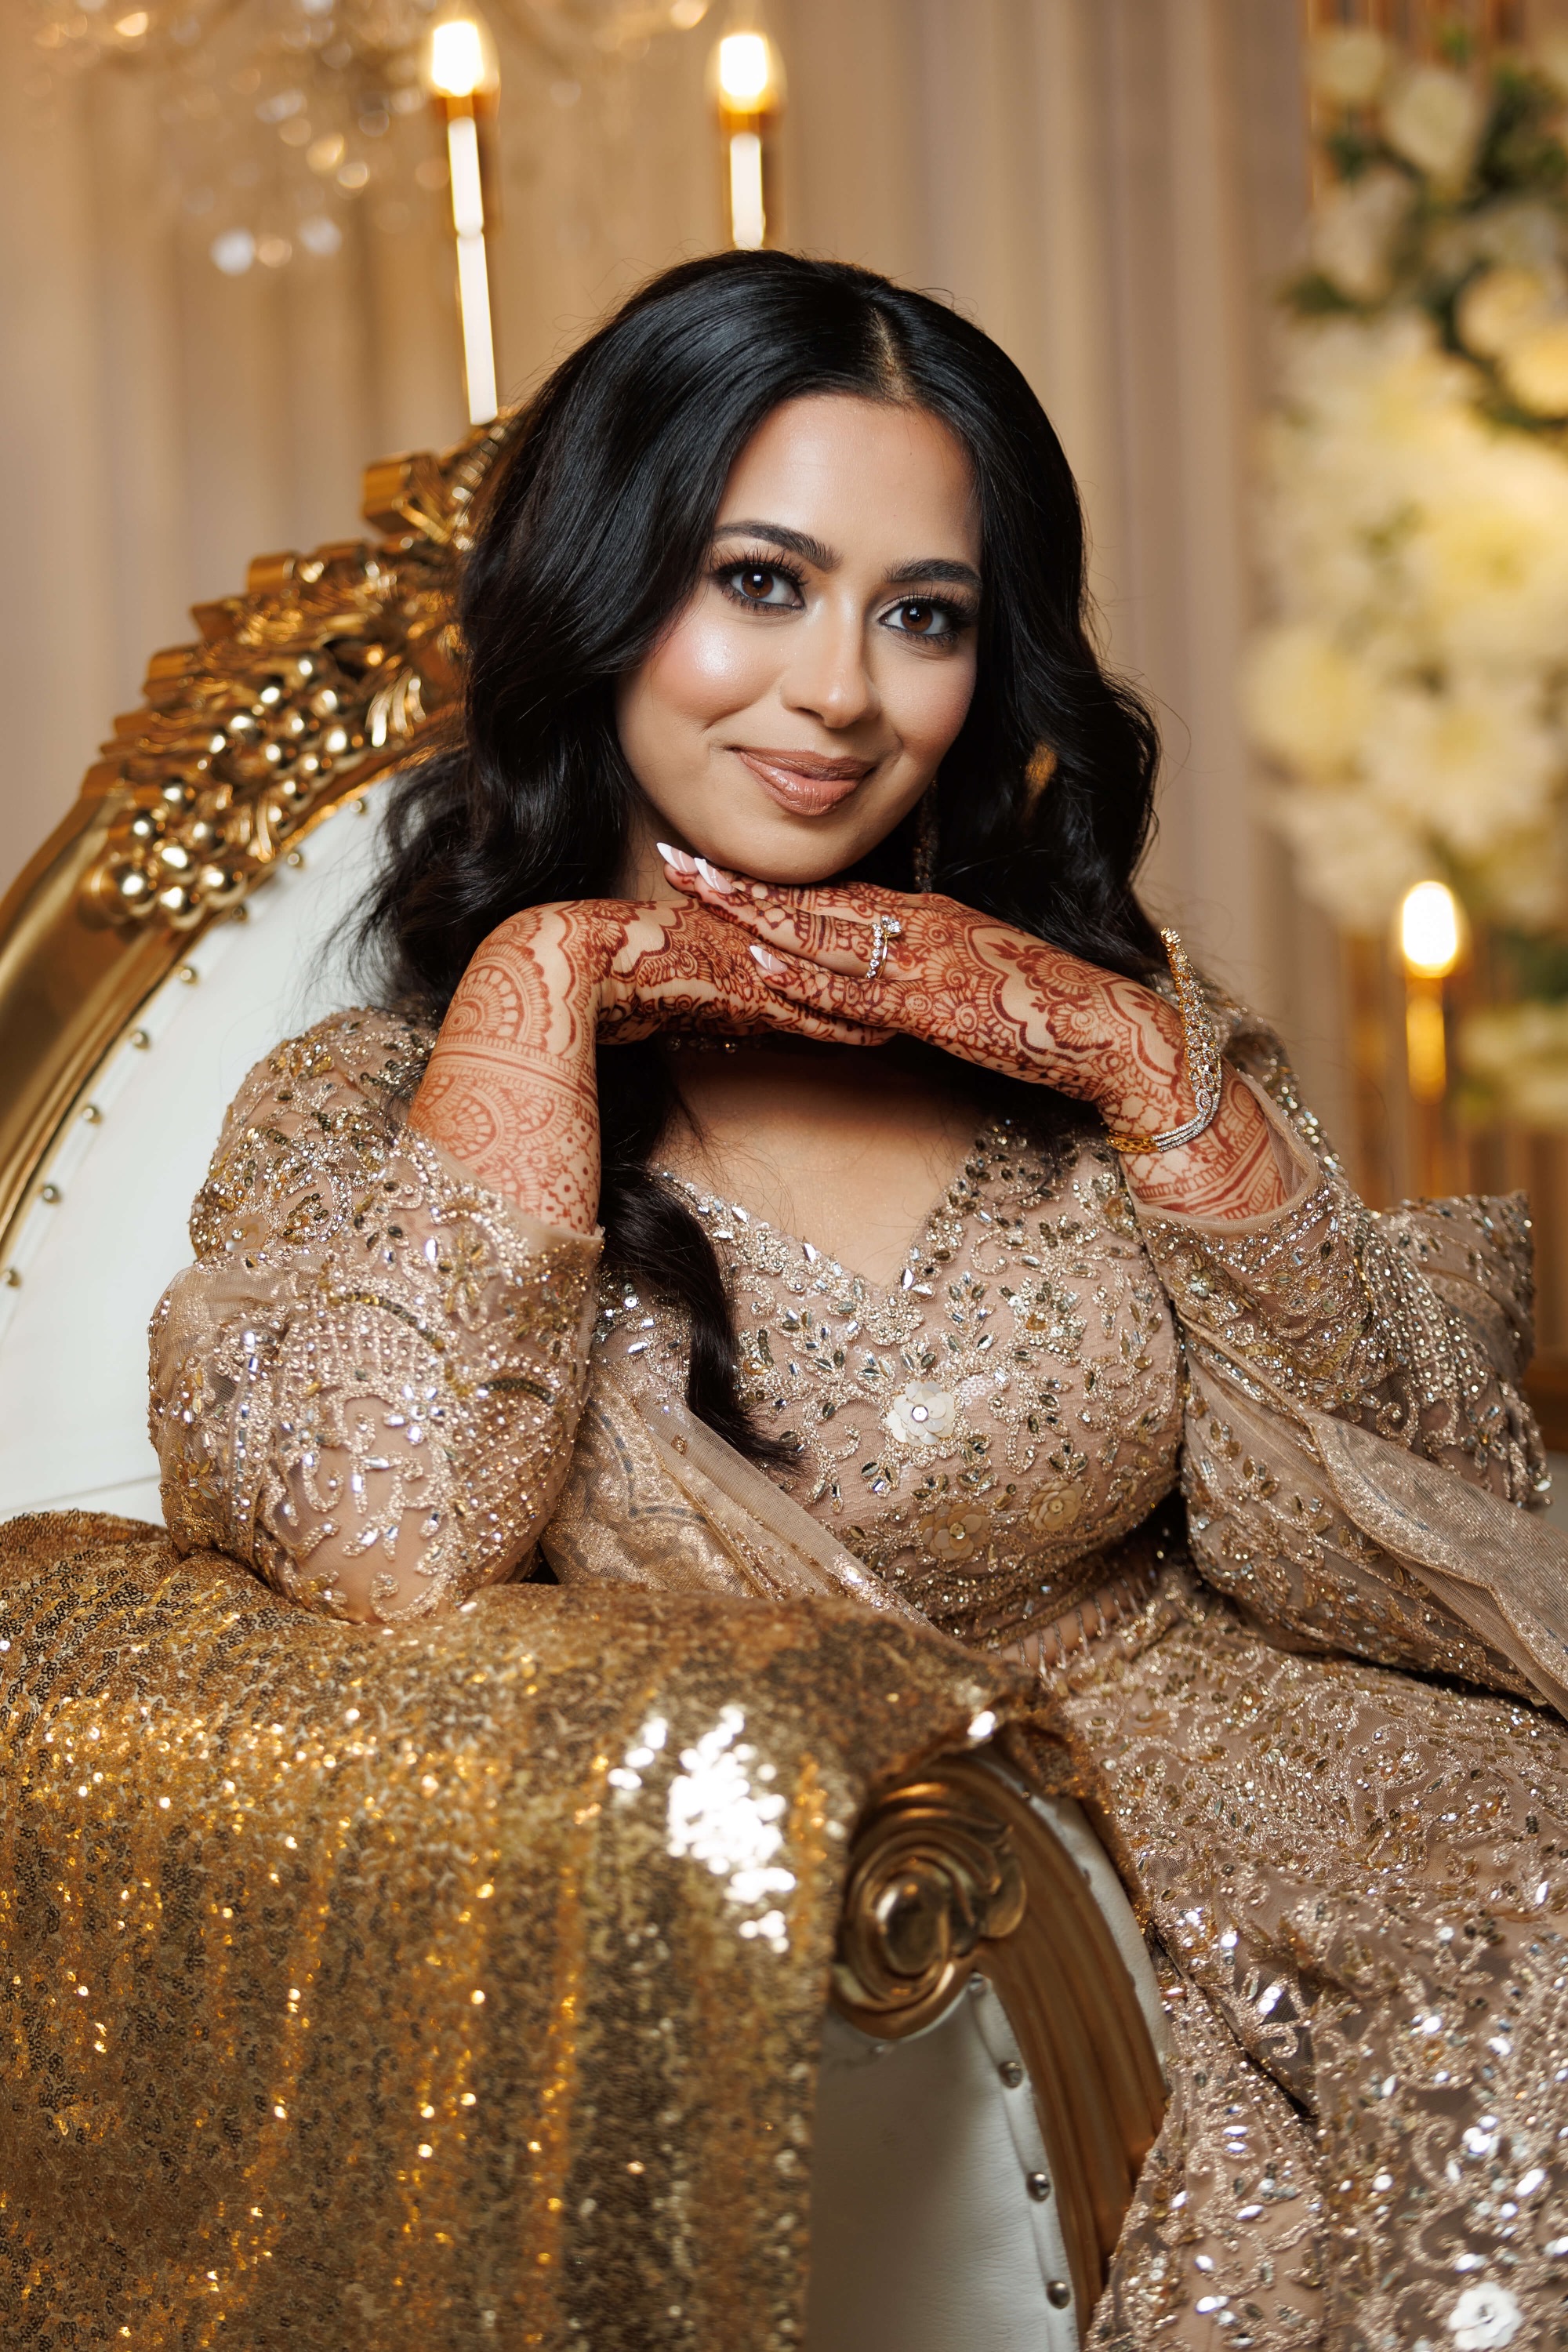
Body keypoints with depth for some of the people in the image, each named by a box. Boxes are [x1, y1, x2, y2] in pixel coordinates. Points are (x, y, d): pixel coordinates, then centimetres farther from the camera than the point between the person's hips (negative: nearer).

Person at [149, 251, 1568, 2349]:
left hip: (1204, 1837, 4)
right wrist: (549, 977, -11)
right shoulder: (360, 1110, 2)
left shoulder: (1096, 1030, 9)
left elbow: (1395, 1495, 2)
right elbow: (385, 1552, -18)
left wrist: (1131, 1044, -7)